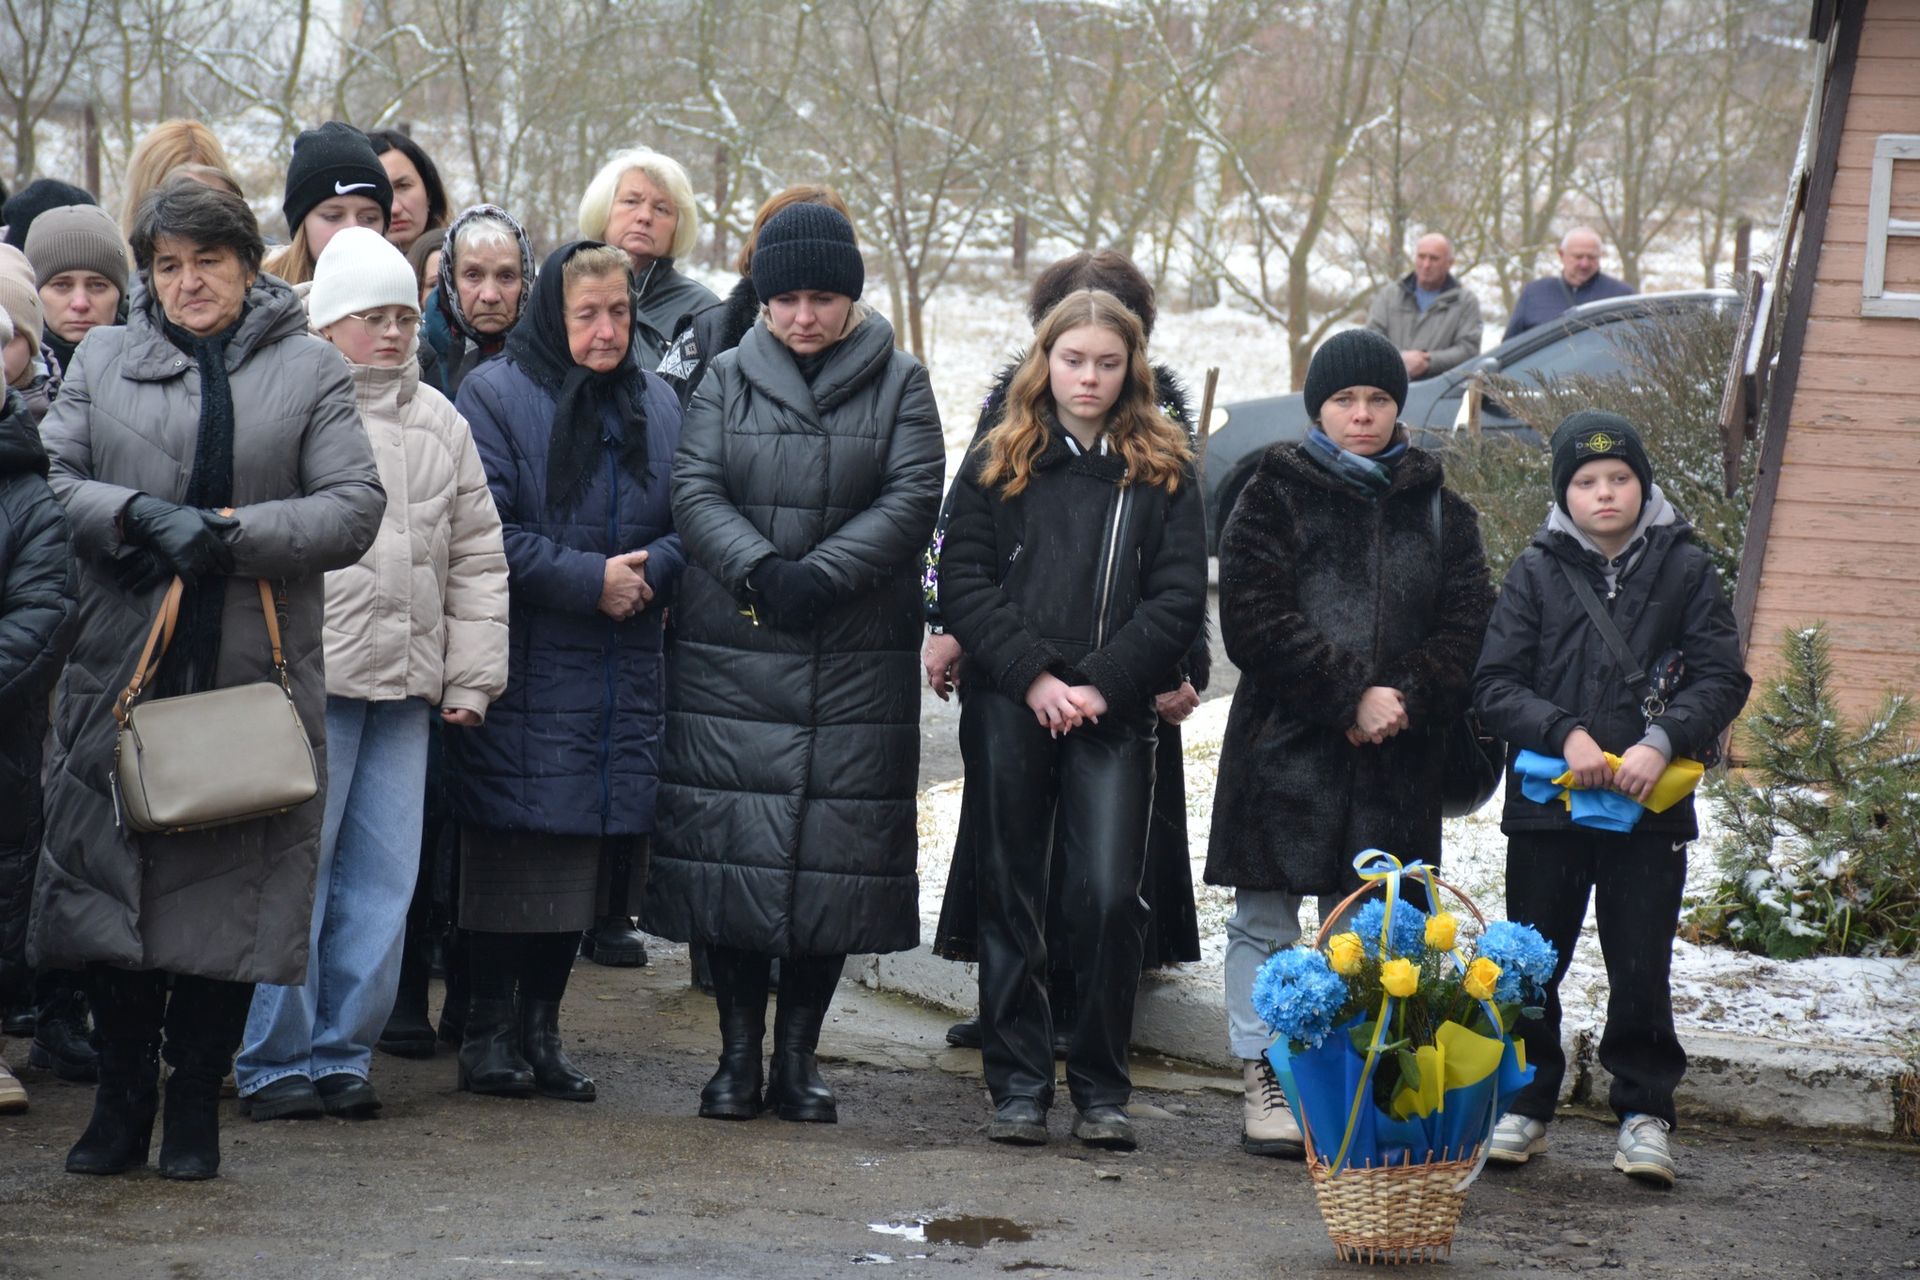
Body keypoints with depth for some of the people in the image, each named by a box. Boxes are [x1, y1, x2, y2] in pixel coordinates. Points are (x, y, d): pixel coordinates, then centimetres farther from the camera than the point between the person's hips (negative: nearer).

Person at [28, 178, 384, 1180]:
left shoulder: (309, 371, 8)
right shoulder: (102, 359, 12)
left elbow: (353, 508, -2)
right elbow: (51, 481, 3)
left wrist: (230, 530, -13)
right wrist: (140, 515, -14)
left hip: (254, 676, -1)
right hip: (120, 671, 1)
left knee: (231, 894, 1)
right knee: (107, 880, 0)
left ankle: (194, 1106, 13)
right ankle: (121, 1103, 14)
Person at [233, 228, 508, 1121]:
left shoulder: (439, 424, 16)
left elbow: (477, 557, 19)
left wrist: (471, 677, 12)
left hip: (405, 684, 5)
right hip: (307, 679, -5)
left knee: (383, 878, 5)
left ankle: (342, 1051, 14)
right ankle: (275, 1060, 4)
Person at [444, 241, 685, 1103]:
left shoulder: (656, 407, 13)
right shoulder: (495, 396, -5)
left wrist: (651, 570, -10)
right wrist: (587, 579, -17)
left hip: (623, 675, 5)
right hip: (523, 674, -5)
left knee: (586, 857, 7)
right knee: (511, 850, -4)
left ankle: (540, 1028, 17)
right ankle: (486, 1032, 6)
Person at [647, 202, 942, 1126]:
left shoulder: (899, 384, 7)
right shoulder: (727, 379, 9)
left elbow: (912, 499, -4)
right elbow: (695, 492, -1)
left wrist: (823, 576, -18)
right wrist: (759, 570, -19)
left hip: (858, 662, 0)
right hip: (729, 655, 0)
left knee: (838, 844, -1)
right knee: (731, 843, -2)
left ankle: (798, 1053, 8)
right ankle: (739, 1050, 7)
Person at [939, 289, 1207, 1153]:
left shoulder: (1163, 473, 8)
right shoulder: (998, 464, 8)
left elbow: (1179, 599, 2)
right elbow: (964, 584, 1)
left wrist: (1102, 686, -9)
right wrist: (1033, 677, -10)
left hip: (1113, 717, -1)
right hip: (1009, 712, 1)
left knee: (1110, 894, -9)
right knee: (1010, 897, 4)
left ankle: (1101, 1090, 2)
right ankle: (1018, 1087, 12)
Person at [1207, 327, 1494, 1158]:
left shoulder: (1438, 511, 12)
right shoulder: (1276, 496, 2)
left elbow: (1467, 625, 4)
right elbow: (1255, 623, -9)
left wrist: (1407, 700, -12)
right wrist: (1350, 697, -15)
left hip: (1394, 759, 3)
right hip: (1283, 747, -2)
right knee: (1265, 921, 1)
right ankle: (1263, 1082, 8)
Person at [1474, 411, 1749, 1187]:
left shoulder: (1684, 569, 2)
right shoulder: (1537, 571, 3)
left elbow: (1722, 679, -1)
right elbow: (1496, 685, -1)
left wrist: (1662, 743, -16)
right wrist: (1564, 736, -16)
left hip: (1650, 807, -1)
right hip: (1546, 804, 1)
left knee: (1641, 969, 4)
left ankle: (1643, 1113, 13)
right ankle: (1523, 1104, 20)